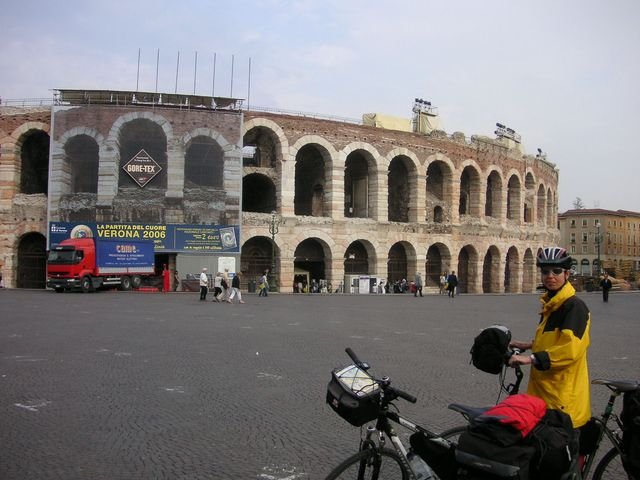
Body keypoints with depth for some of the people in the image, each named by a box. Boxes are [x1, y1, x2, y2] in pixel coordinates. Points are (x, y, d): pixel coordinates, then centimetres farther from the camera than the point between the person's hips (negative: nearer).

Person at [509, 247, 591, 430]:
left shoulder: (575, 306, -15)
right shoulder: (551, 304, 13)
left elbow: (570, 349, -26)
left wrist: (531, 358, -29)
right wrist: (528, 346, 15)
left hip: (563, 394, -8)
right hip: (545, 387, 9)